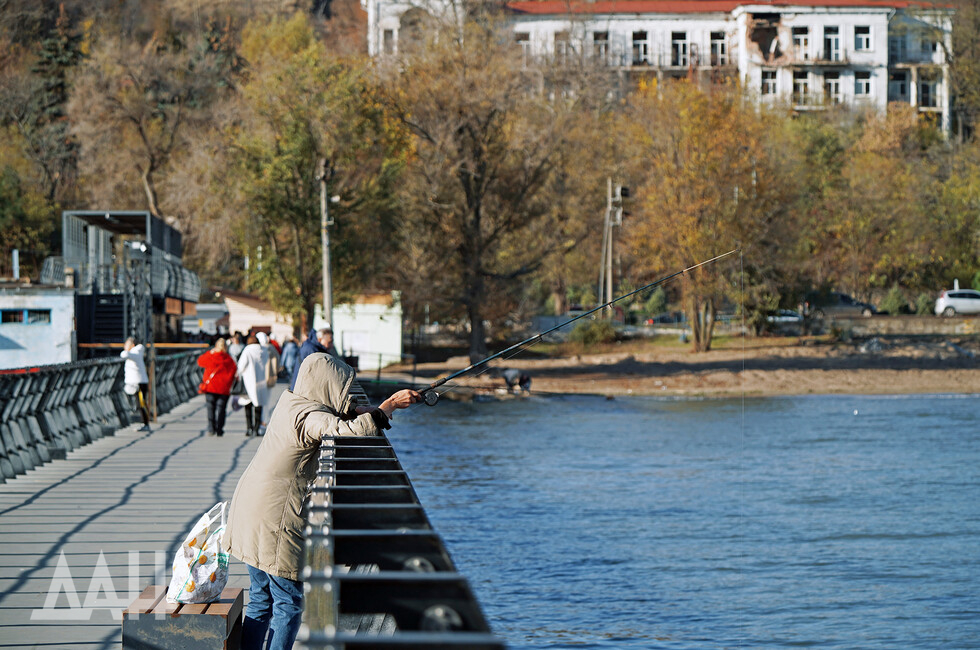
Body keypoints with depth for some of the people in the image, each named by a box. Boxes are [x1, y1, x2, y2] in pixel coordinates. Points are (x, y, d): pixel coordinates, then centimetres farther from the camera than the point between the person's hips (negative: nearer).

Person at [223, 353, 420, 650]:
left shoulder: (290, 402, 9)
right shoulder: (309, 417, -18)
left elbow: (332, 416, 27)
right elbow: (347, 431, -37)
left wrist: (355, 412, 8)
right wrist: (390, 405, -28)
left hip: (251, 511, 9)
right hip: (274, 523, -9)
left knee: (260, 602, 16)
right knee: (288, 605, -2)